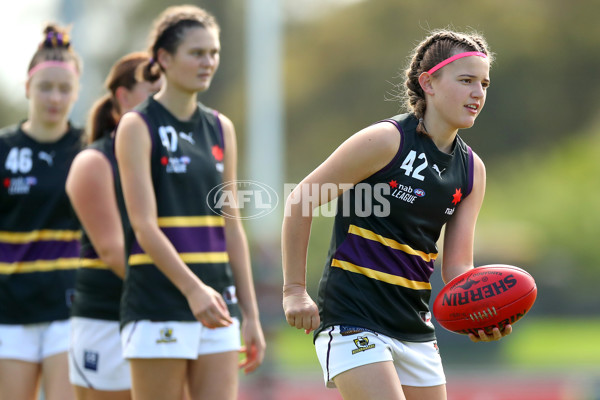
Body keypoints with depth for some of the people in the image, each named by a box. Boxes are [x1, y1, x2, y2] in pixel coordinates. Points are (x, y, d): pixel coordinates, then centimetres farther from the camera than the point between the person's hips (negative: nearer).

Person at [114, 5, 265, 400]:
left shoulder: (221, 128, 13)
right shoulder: (137, 126, -4)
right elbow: (144, 225, -13)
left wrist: (251, 314, 12)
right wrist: (192, 289, -25)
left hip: (217, 305, 5)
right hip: (158, 304, -5)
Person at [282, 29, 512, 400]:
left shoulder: (472, 170, 7)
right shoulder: (386, 140, -13)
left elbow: (457, 266, 5)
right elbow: (300, 201, -8)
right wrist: (295, 290, -8)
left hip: (415, 327, 8)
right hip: (353, 322, -8)